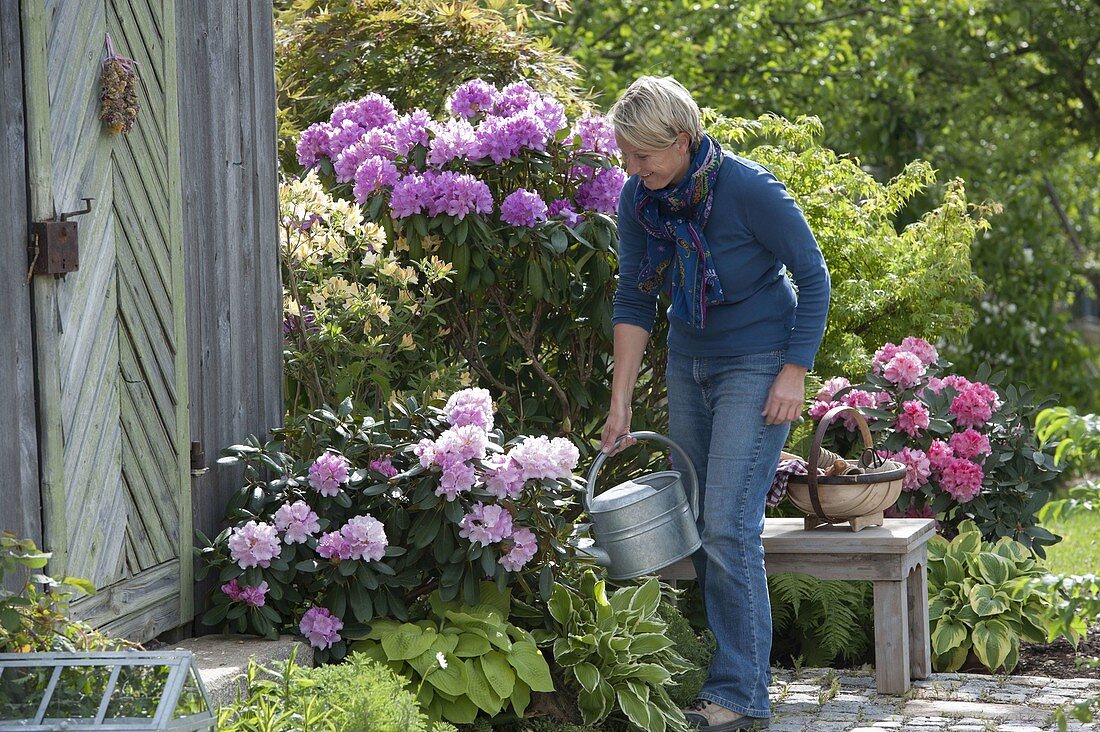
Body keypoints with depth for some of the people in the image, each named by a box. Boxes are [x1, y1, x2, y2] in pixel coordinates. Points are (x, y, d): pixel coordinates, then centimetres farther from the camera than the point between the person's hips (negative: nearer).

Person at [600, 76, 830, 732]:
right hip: (689, 364, 6)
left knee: (728, 525, -14)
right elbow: (634, 301, 2)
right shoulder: (639, 199, -6)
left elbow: (813, 276, -12)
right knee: (695, 522, 4)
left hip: (757, 365, -6)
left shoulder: (749, 189, -23)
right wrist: (621, 404, -1)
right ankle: (717, 666, 13)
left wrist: (795, 373, -15)